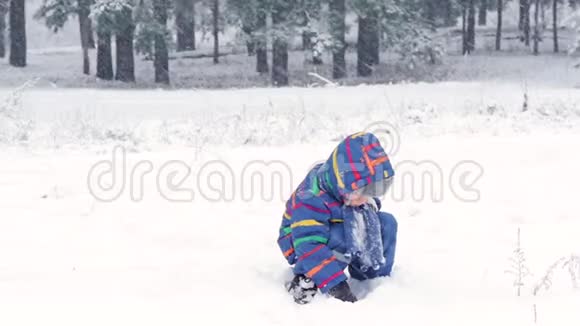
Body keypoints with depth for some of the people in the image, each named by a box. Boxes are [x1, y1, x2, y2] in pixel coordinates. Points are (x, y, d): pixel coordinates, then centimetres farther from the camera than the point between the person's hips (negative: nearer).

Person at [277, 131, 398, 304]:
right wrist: (337, 286, -48)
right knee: (342, 237, -38)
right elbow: (310, 247, -42)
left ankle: (378, 279, -1)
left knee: (387, 222, -10)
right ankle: (306, 279, -22)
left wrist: (370, 205, -21)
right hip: (303, 241, -7)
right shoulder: (311, 199, -37)